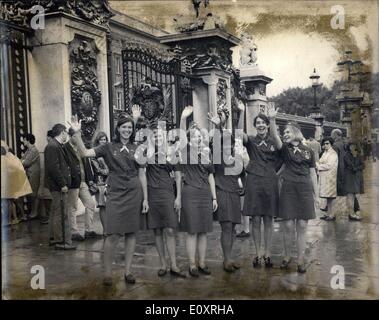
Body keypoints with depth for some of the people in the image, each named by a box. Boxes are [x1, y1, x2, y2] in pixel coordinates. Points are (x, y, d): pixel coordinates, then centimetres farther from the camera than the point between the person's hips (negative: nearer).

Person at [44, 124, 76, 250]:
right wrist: (62, 184, -20)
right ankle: (62, 242, -1)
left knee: (56, 213, 18)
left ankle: (56, 238, 28)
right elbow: (53, 168, -22)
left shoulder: (56, 146, 16)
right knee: (62, 214, -6)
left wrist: (64, 183, 16)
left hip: (58, 186, 11)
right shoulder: (53, 147, -16)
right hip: (58, 186, -11)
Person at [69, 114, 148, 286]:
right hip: (115, 194, -2)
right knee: (113, 235, -5)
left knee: (131, 233, 6)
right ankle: (107, 272, 11)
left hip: (134, 193, 2)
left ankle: (127, 271, 17)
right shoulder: (108, 147, 2)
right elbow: (85, 153, -10)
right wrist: (77, 133, -21)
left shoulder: (136, 149, 7)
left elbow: (142, 175, 7)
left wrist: (145, 198, 4)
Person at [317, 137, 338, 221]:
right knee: (327, 196, 11)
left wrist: (318, 166, -9)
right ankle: (328, 213, 17)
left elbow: (329, 166, -17)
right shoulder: (325, 153, 18)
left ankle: (331, 215, -2)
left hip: (329, 178, -8)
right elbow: (321, 162, 21)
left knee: (329, 196, -7)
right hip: (324, 177, 8)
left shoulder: (333, 154, -10)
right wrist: (317, 163, 0)